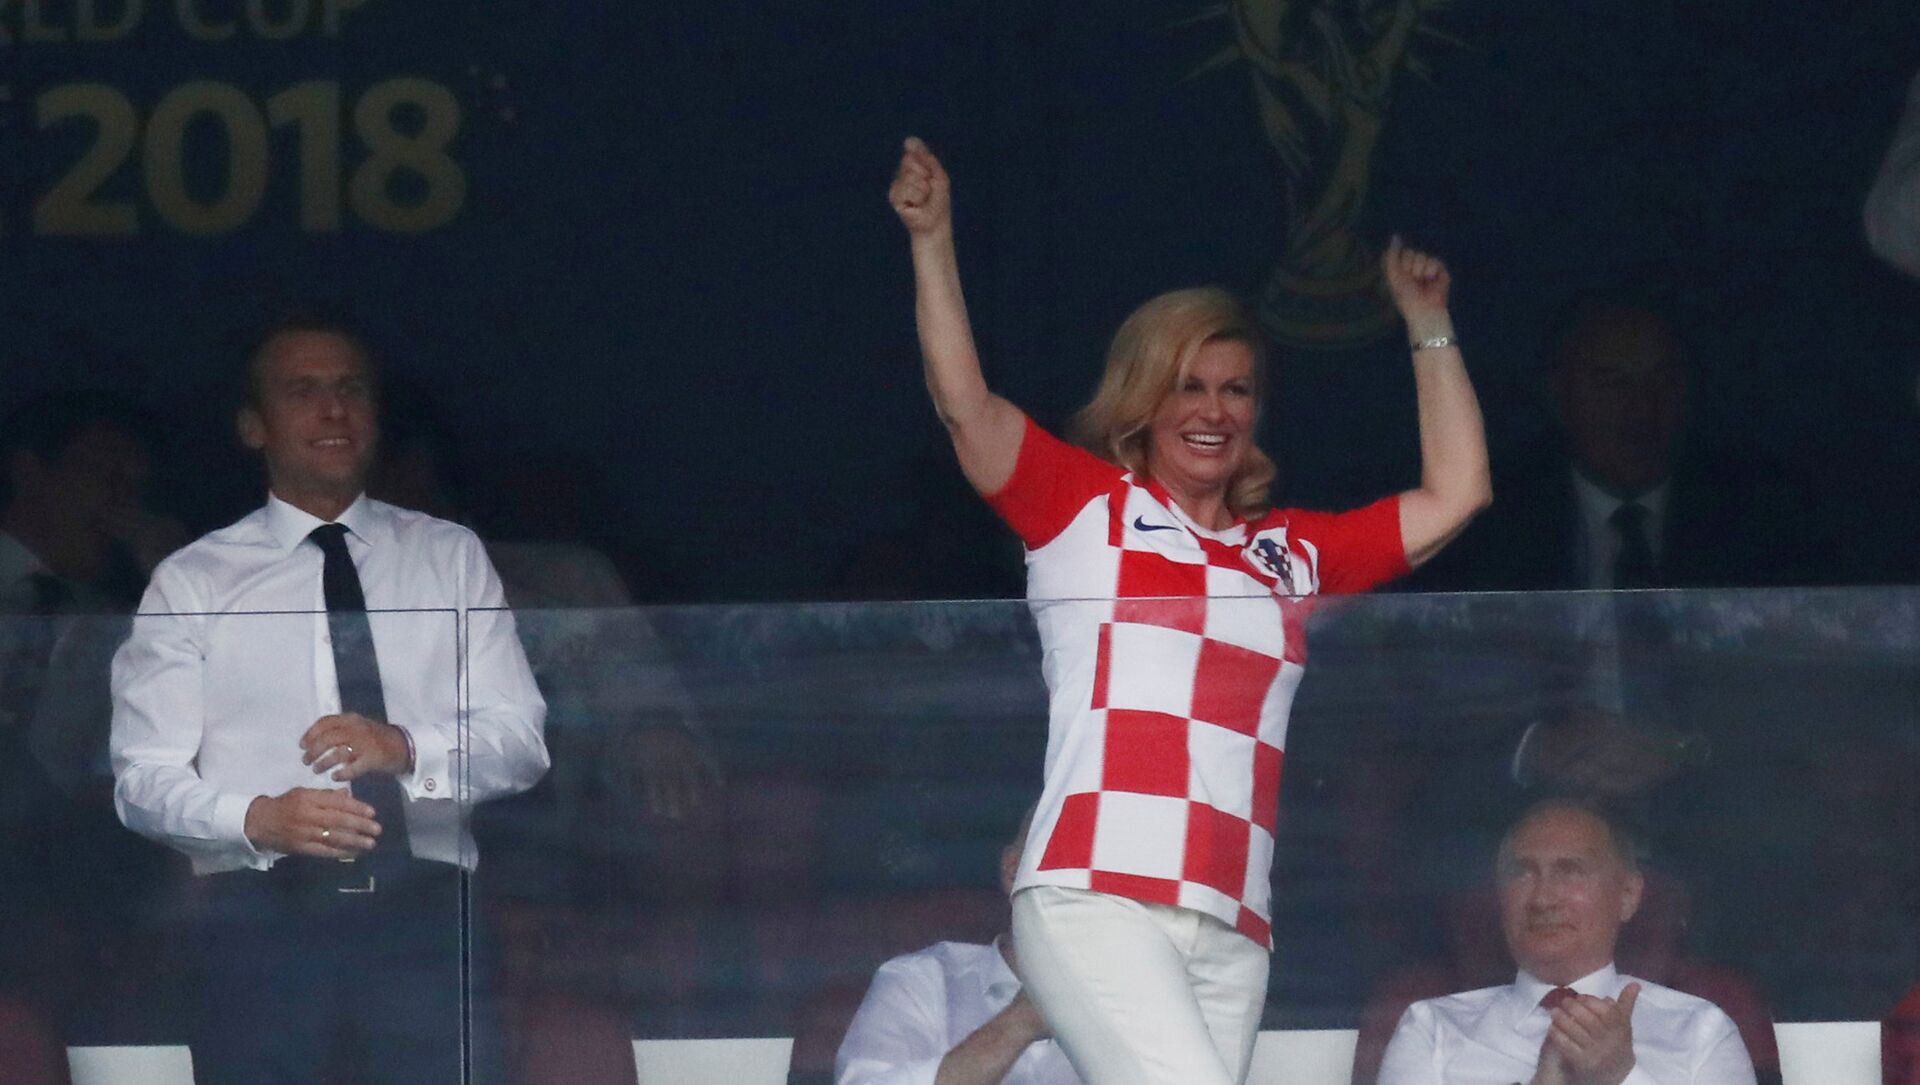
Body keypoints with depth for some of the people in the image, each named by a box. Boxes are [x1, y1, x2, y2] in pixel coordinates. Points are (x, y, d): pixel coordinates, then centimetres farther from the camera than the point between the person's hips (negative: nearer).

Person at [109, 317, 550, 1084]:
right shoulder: (191, 583, 8)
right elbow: (144, 777, 2)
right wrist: (258, 819, -18)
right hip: (260, 919, -1)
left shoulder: (451, 559, 14)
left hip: (422, 913, 1)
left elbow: (519, 741, 6)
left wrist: (407, 748, -15)